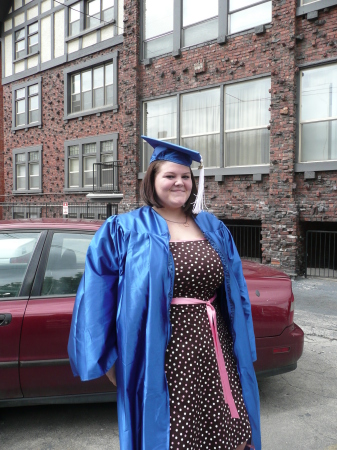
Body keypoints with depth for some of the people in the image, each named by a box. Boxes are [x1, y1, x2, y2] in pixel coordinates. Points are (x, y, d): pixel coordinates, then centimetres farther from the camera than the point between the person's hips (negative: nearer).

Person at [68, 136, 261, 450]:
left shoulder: (213, 228, 9)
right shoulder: (125, 231, -5)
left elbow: (234, 290, 13)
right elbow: (98, 295, -6)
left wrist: (240, 348, 12)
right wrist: (107, 358, -7)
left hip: (215, 352, 4)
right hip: (162, 358, -4)